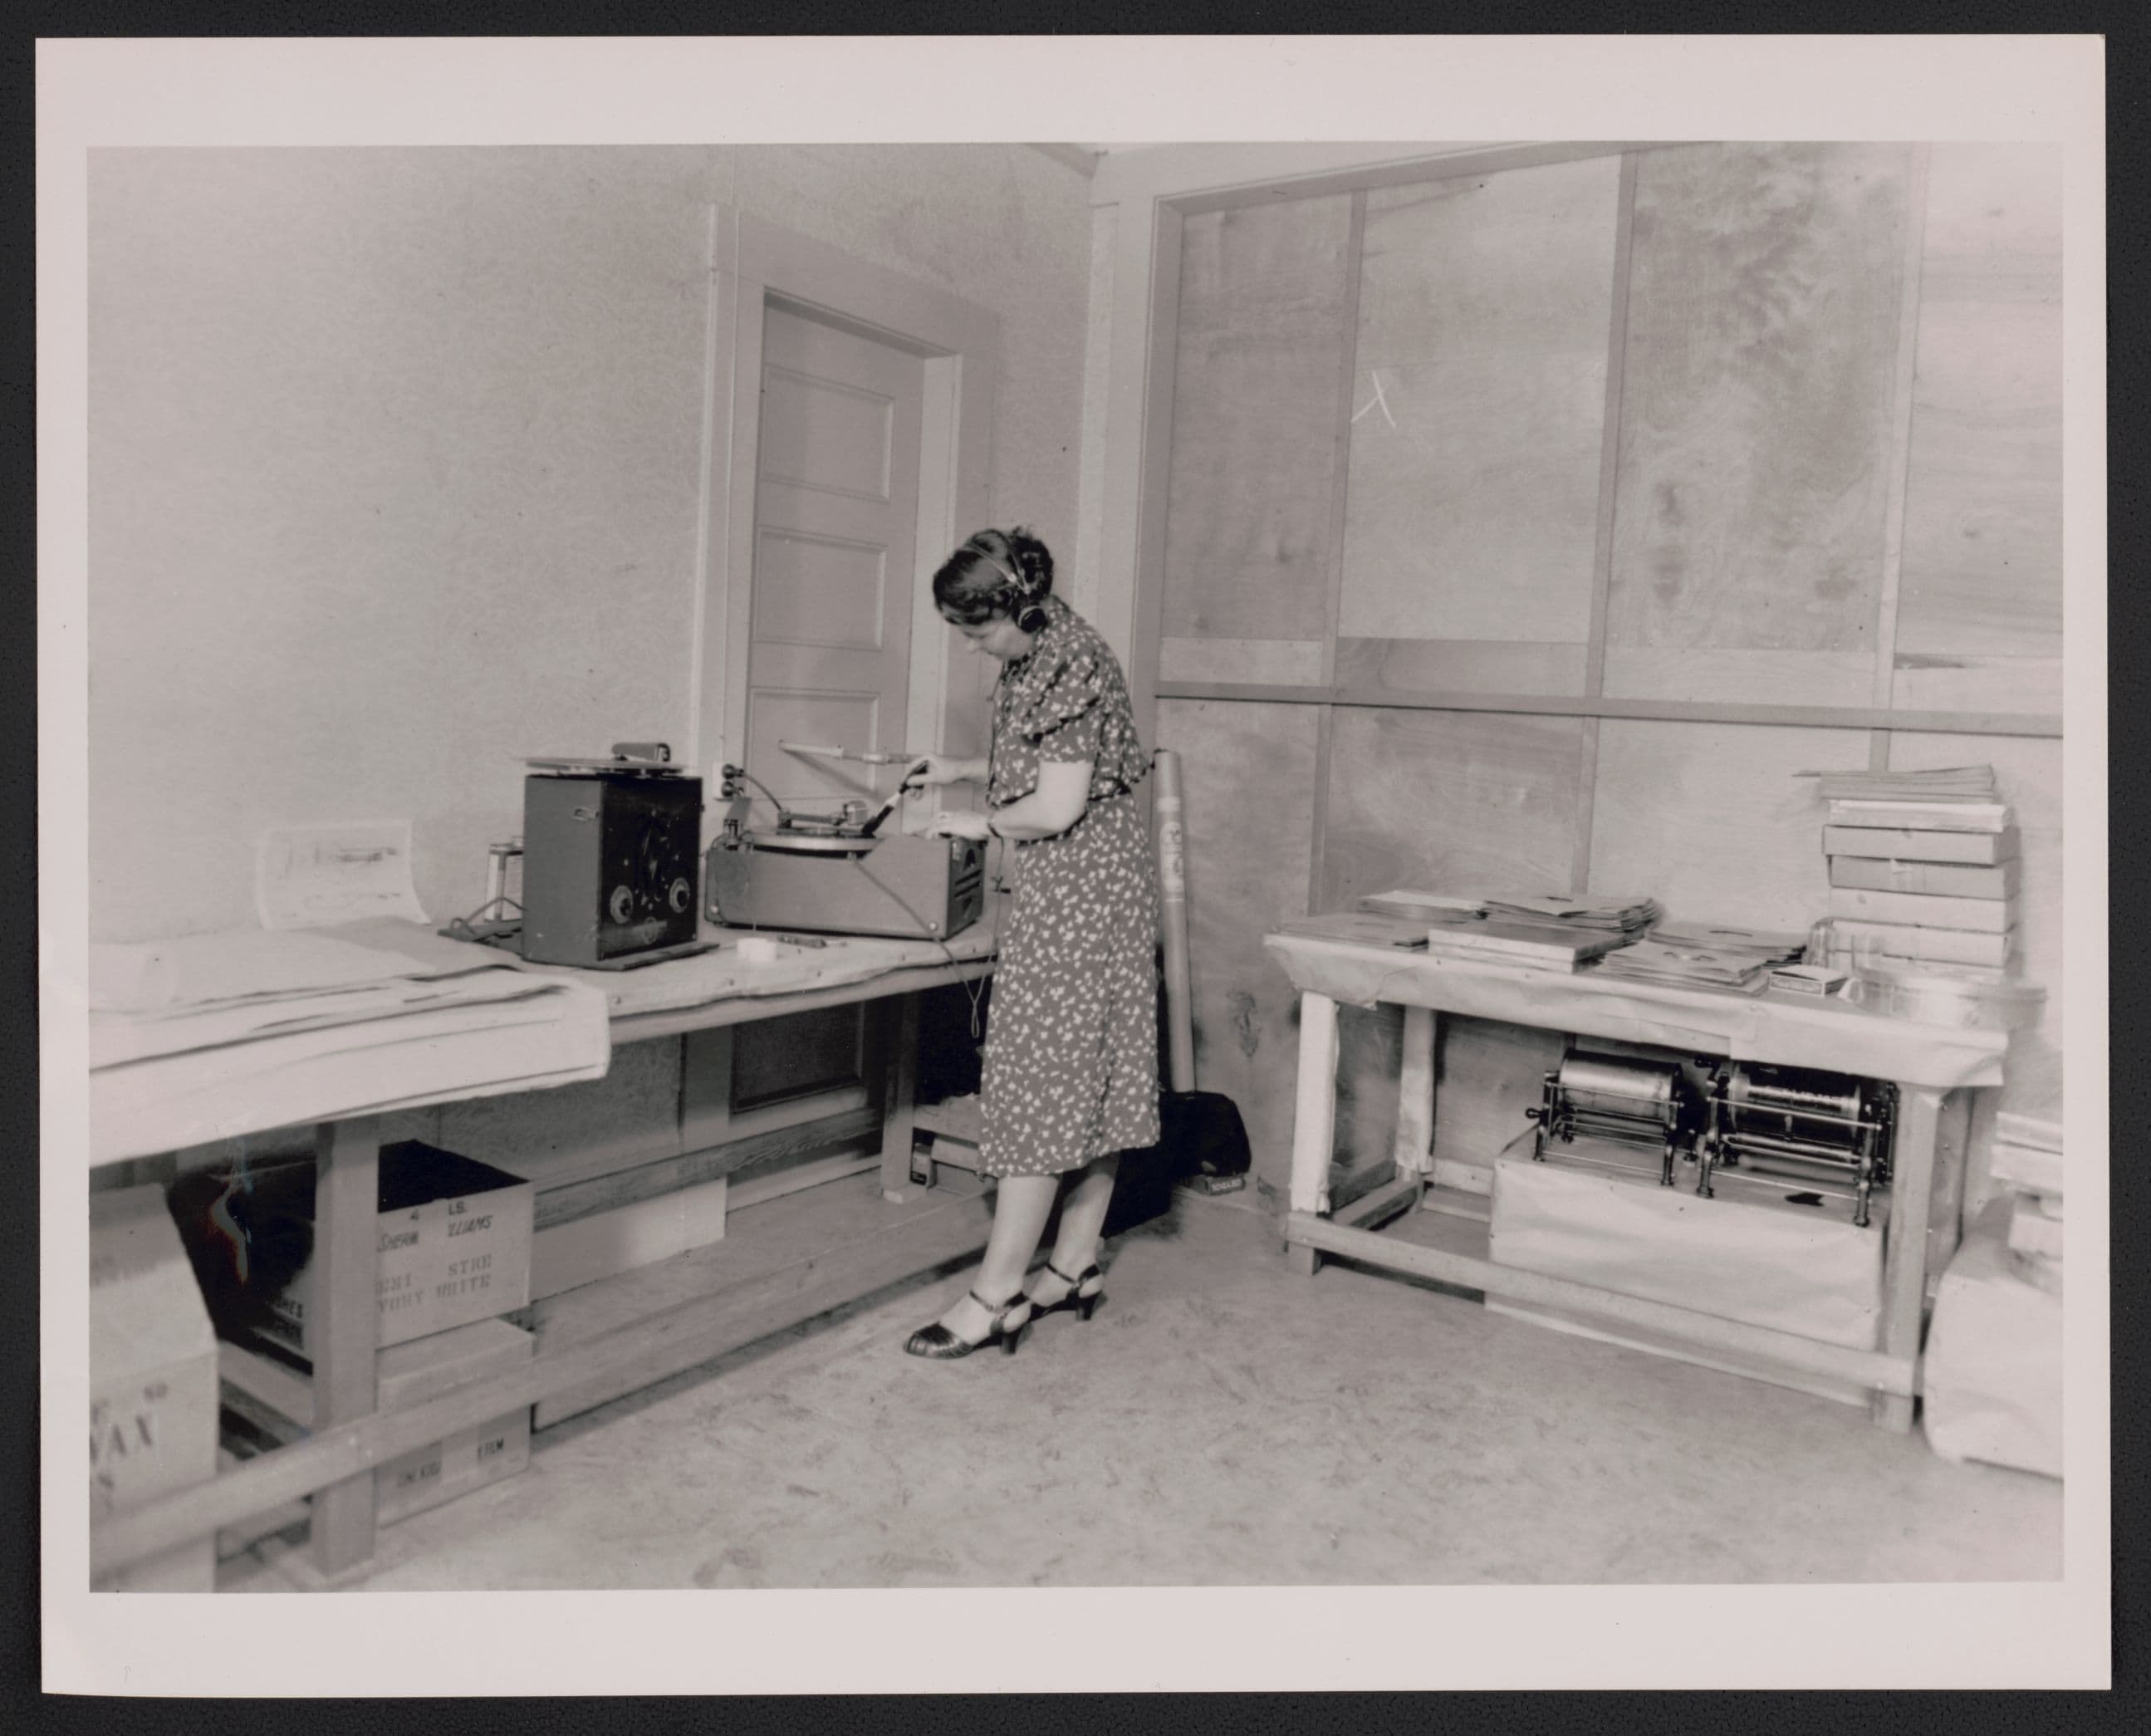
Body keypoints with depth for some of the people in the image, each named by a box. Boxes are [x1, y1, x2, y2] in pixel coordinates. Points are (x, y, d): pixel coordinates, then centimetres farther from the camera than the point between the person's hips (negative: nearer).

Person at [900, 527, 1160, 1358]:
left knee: (1044, 1080, -7)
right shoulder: (1037, 657, 11)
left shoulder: (1070, 666, -18)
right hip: (1077, 885, 10)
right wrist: (963, 770, 14)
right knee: (1087, 1082, 13)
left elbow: (1059, 806, -22)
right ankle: (1075, 1266, 22)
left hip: (1082, 885, -10)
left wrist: (979, 823, -7)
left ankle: (997, 1296, 0)